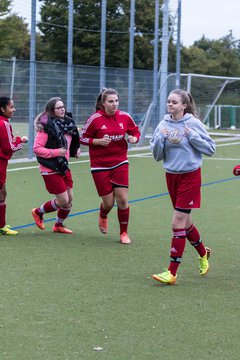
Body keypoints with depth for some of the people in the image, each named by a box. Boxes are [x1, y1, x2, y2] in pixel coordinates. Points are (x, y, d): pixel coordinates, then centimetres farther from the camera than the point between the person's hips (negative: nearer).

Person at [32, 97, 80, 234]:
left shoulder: (68, 123, 8)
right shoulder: (46, 126, -17)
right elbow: (37, 148, -19)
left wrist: (76, 149, 5)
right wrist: (56, 152, -24)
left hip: (63, 166, 8)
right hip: (51, 169, -8)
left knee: (69, 199, 10)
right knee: (63, 200, -5)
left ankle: (59, 225, 31)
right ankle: (38, 212, 20)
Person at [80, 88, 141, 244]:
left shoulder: (125, 117, -3)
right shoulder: (95, 119, -11)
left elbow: (136, 132, 12)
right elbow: (82, 138, -3)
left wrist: (133, 139, -10)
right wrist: (99, 141, -18)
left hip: (120, 163, 2)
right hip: (100, 165, -2)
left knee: (122, 199, -5)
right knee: (108, 202, 1)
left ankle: (124, 233, 13)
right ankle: (103, 216, 39)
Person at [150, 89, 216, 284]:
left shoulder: (193, 123, -9)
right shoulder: (163, 125, 2)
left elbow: (211, 148, -7)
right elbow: (157, 155, 5)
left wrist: (192, 136, -18)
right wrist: (160, 139, -13)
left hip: (190, 176, -5)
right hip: (171, 176, 5)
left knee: (178, 223, -9)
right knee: (185, 222, 16)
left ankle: (172, 272, -6)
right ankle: (203, 253, 42)